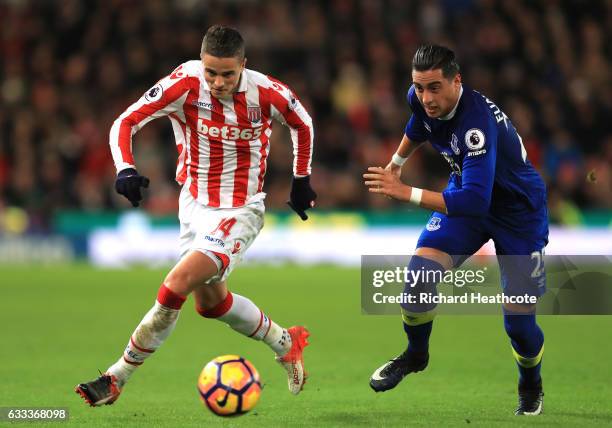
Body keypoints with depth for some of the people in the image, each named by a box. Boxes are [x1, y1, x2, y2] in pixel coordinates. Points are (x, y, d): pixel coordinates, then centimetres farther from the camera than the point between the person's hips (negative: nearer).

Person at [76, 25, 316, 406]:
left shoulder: (267, 94, -18)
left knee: (177, 285, -20)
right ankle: (286, 344, 41)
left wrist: (302, 180, 13)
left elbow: (302, 124, 5)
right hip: (195, 203, 5)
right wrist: (125, 168, -35)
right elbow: (126, 122, -17)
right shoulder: (185, 84, -18)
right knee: (210, 300, 17)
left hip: (239, 212, -4)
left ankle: (116, 379, -10)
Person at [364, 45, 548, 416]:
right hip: (466, 194, 6)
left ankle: (532, 387, 29)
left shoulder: (477, 121, -39)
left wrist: (405, 192, -47)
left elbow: (475, 201, -46)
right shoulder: (422, 99, -16)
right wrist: (397, 162, 24)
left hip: (519, 211, -6)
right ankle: (416, 355, 11)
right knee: (420, 272, -16)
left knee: (519, 322, -4)